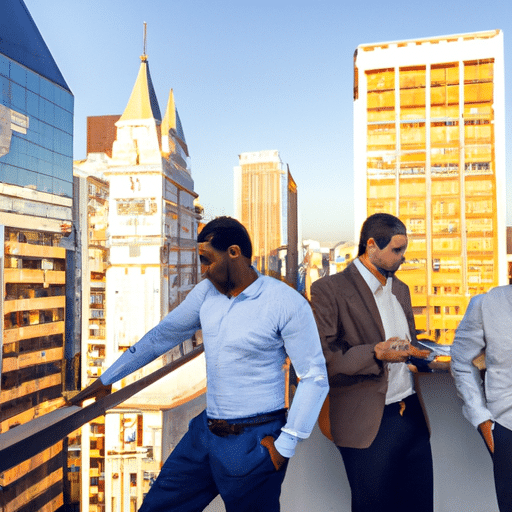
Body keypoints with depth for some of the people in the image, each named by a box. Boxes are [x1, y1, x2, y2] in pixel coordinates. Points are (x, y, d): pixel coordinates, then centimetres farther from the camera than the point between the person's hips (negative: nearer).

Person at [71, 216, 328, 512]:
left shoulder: (287, 303, -15)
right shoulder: (206, 292, 3)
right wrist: (106, 380, 19)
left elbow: (315, 378, -13)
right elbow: (162, 335, 13)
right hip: (206, 432, 6)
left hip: (254, 441, -6)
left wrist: (285, 446, -13)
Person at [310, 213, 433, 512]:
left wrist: (420, 353, 4)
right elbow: (322, 359, -17)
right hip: (369, 426, -7)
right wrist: (376, 354, -25)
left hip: (414, 417, 7)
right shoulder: (329, 290, -11)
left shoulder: (401, 289, 15)